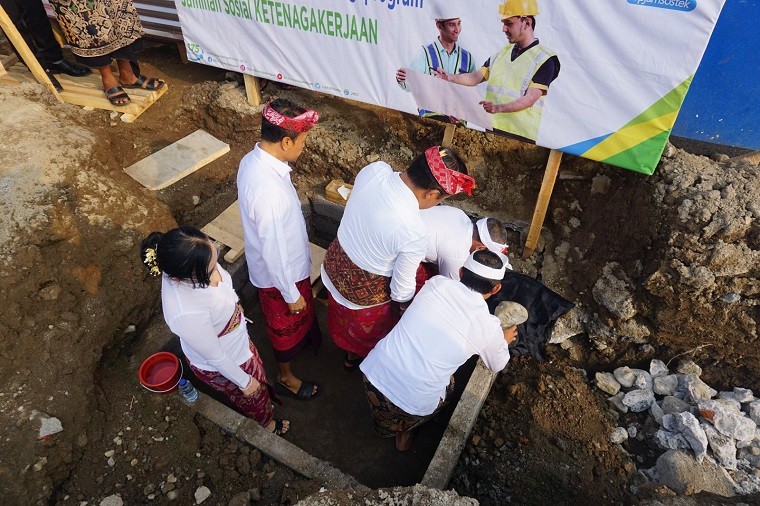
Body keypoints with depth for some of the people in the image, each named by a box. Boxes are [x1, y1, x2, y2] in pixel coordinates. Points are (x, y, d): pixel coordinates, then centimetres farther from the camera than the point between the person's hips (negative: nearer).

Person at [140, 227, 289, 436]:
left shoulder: (178, 267, -25)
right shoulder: (187, 313, -45)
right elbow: (216, 357, -27)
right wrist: (244, 381, -11)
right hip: (224, 365, -6)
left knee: (258, 374, 34)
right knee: (252, 396, 26)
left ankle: (264, 401, 66)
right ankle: (265, 423, 59)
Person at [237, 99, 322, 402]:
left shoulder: (253, 159, -10)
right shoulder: (269, 189, -40)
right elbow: (274, 251, -30)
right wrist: (291, 294, -17)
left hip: (287, 263, 8)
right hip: (281, 272, -8)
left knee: (300, 316, 34)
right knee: (287, 324, 18)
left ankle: (304, 337, 63)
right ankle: (286, 378, 45)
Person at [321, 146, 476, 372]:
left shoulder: (375, 169, -20)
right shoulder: (415, 233, -37)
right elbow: (402, 288, -21)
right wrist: (408, 310, 1)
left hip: (335, 264, 6)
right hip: (364, 291, -6)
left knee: (345, 319, 37)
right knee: (371, 332, 30)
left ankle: (351, 353, 66)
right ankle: (360, 358, 60)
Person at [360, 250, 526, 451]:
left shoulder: (437, 282, -3)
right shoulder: (489, 329, -10)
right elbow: (497, 365, 13)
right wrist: (504, 340, 34)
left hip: (373, 372, 3)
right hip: (414, 403, -2)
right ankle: (403, 432, 32)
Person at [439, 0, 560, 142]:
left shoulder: (545, 59, -5)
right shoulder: (503, 52, 16)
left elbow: (529, 99, -15)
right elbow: (475, 78, 10)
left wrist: (498, 108, -31)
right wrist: (451, 78, -9)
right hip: (491, 129, 6)